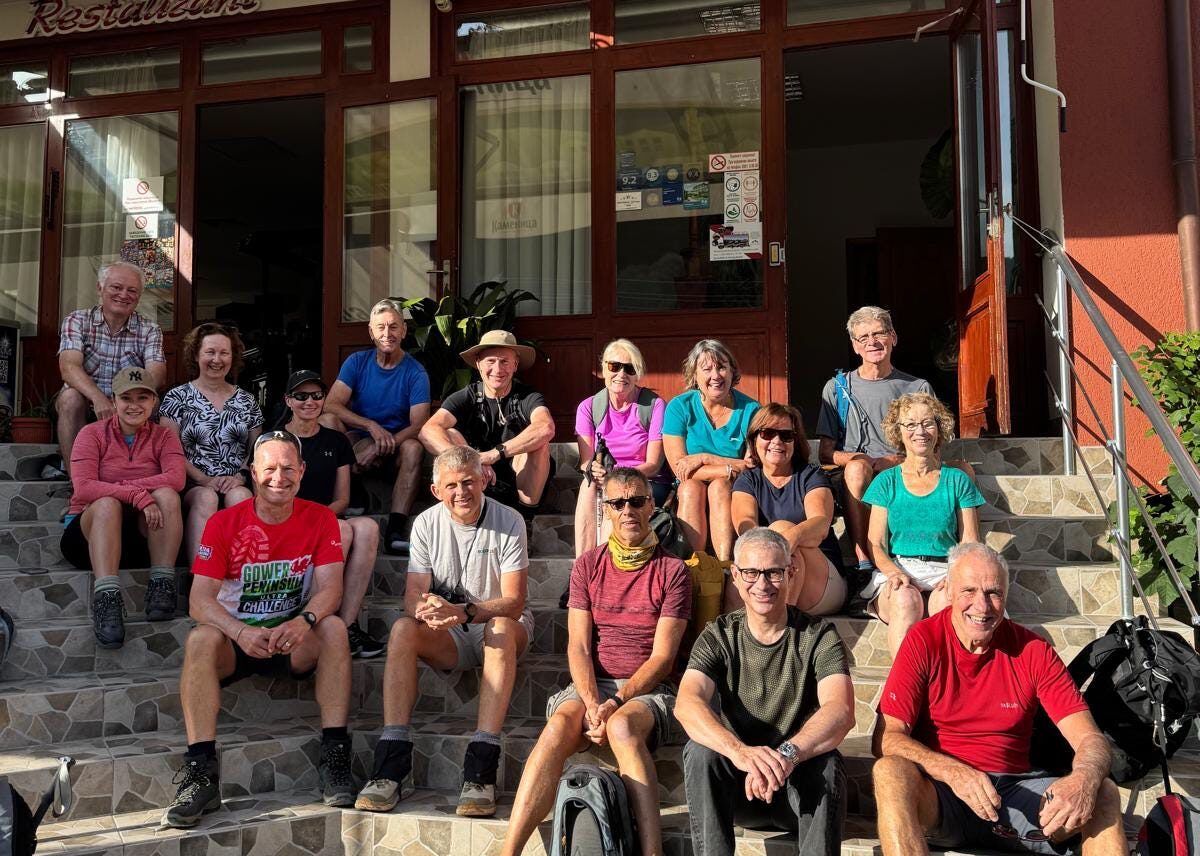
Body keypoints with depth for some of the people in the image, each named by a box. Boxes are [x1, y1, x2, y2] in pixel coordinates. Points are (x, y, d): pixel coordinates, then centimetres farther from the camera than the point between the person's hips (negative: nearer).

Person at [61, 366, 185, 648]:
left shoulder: (164, 437, 6)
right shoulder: (93, 434, 1)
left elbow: (175, 479, -15)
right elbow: (83, 488, -17)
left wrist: (116, 486, -22)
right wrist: (138, 496, -29)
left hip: (146, 535, 1)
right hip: (90, 531, -1)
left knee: (166, 495, -27)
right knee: (108, 504, -34)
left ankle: (162, 585, -33)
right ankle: (106, 600, -47)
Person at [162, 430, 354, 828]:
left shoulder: (320, 519, -3)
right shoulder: (223, 523, -6)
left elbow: (329, 588, -13)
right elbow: (200, 601, -14)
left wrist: (304, 621, -36)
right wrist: (242, 633, -34)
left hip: (295, 642, 0)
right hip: (236, 639, 0)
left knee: (333, 628, -29)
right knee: (200, 640, -30)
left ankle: (334, 755, -27)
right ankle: (201, 773, -31)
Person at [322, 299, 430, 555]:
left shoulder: (415, 373, -3)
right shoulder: (357, 362, 2)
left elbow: (419, 425, -14)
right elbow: (331, 405, -11)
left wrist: (382, 447, -29)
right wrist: (371, 426, -25)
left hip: (396, 444, -1)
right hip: (358, 440, 2)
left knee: (413, 448, -34)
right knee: (327, 420, -25)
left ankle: (396, 530, -40)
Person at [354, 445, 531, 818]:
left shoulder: (508, 522, -11)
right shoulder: (426, 523, -1)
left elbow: (513, 602, -18)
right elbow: (413, 595, -8)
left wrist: (462, 612, -36)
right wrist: (429, 607, -34)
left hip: (501, 626, -3)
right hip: (449, 637, 3)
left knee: (501, 627, -37)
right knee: (402, 629, -27)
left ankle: (481, 771, -43)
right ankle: (392, 765, -33)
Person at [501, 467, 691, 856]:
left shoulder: (673, 571, 1)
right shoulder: (588, 566, 10)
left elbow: (662, 656, -5)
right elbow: (578, 647, 2)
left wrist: (616, 703, -18)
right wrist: (592, 703, -16)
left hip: (647, 689, -2)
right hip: (591, 684, 2)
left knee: (623, 727, -37)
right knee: (558, 727, -31)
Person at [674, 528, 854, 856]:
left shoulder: (818, 636, -6)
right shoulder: (719, 636, -2)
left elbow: (841, 711, -24)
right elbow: (687, 703, -21)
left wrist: (788, 754, -43)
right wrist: (740, 751, -41)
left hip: (800, 783, -2)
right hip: (736, 784, 2)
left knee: (825, 764, -33)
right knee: (699, 751, -27)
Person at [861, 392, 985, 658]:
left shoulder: (957, 481, 16)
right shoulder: (887, 481, 14)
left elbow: (970, 543, 10)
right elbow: (875, 544, 7)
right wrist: (895, 572, -15)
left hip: (944, 572, 0)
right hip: (897, 571, 0)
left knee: (948, 600, -35)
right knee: (906, 599, -35)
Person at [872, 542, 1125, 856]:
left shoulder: (1032, 650, 1)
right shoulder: (924, 641, -5)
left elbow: (1090, 738, -4)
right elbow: (887, 736, -12)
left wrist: (1085, 779, -29)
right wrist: (954, 772, -30)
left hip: (1015, 793, 2)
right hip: (938, 793, -2)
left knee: (1103, 794, -23)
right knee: (889, 773, -34)